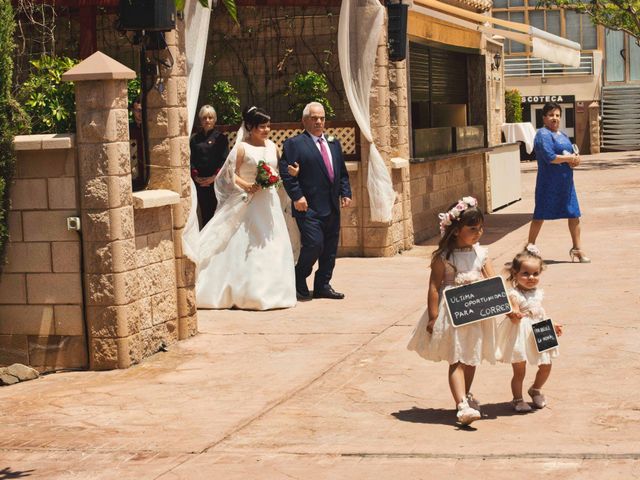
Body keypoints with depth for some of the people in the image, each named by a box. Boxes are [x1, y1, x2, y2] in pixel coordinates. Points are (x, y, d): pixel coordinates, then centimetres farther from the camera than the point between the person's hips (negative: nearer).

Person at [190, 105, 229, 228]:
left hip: (216, 181, -2)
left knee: (216, 212, -5)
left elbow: (224, 160, -3)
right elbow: (191, 160, 7)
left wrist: (214, 177, -13)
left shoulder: (220, 138, 3)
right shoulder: (195, 139, 12)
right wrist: (195, 176, -8)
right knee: (204, 213, 3)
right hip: (200, 183, 2)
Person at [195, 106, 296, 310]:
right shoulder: (242, 148, -7)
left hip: (269, 201, 6)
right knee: (247, 248, -4)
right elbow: (231, 174, -8)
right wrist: (246, 186, -23)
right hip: (249, 202, -6)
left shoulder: (272, 146, 10)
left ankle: (271, 291, 14)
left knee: (272, 245, 5)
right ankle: (248, 293, 1)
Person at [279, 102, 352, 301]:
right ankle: (299, 281, 7)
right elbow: (286, 172, -10)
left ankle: (323, 286, 19)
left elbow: (342, 173, 21)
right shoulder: (294, 144, -3)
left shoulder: (334, 144, 18)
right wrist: (297, 196, -16)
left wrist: (345, 193, 9)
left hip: (332, 207, 7)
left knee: (330, 249, 8)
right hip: (309, 207, -7)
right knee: (314, 244, -14)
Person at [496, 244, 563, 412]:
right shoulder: (514, 295, -18)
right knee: (519, 371, 2)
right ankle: (518, 399, 18)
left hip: (538, 334, 7)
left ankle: (535, 390, 38)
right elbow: (514, 316, -26)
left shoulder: (538, 292, 6)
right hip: (520, 336, -7)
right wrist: (515, 315, -48)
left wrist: (551, 326, 16)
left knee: (546, 366, 14)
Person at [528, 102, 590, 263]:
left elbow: (572, 154, 19)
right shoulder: (543, 135, -11)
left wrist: (575, 160, -5)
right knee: (540, 215, 1)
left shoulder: (563, 135, 17)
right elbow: (549, 157, -23)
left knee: (574, 214, 7)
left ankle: (577, 248, 16)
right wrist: (568, 158, -13)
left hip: (566, 182, 8)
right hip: (548, 182, -8)